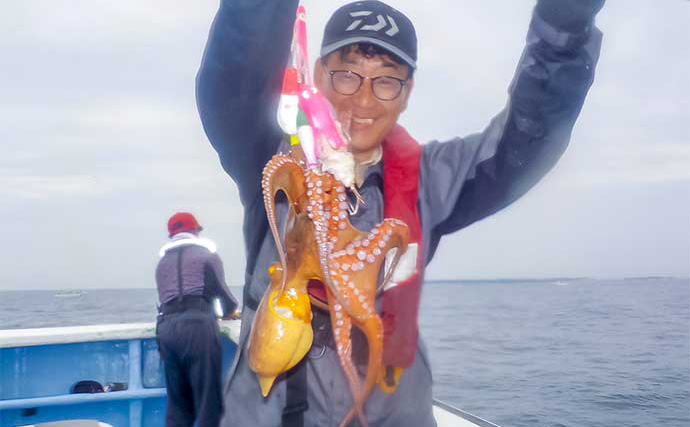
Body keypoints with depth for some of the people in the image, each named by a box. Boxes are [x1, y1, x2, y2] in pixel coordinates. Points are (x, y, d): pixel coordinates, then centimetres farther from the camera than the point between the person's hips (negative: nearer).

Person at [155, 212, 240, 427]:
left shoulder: (162, 261, 25)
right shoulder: (207, 253, 12)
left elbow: (165, 296, 22)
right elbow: (221, 289, 4)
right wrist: (231, 310, 25)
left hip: (165, 327, 5)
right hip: (198, 324, -5)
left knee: (176, 401, 12)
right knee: (208, 399, -1)